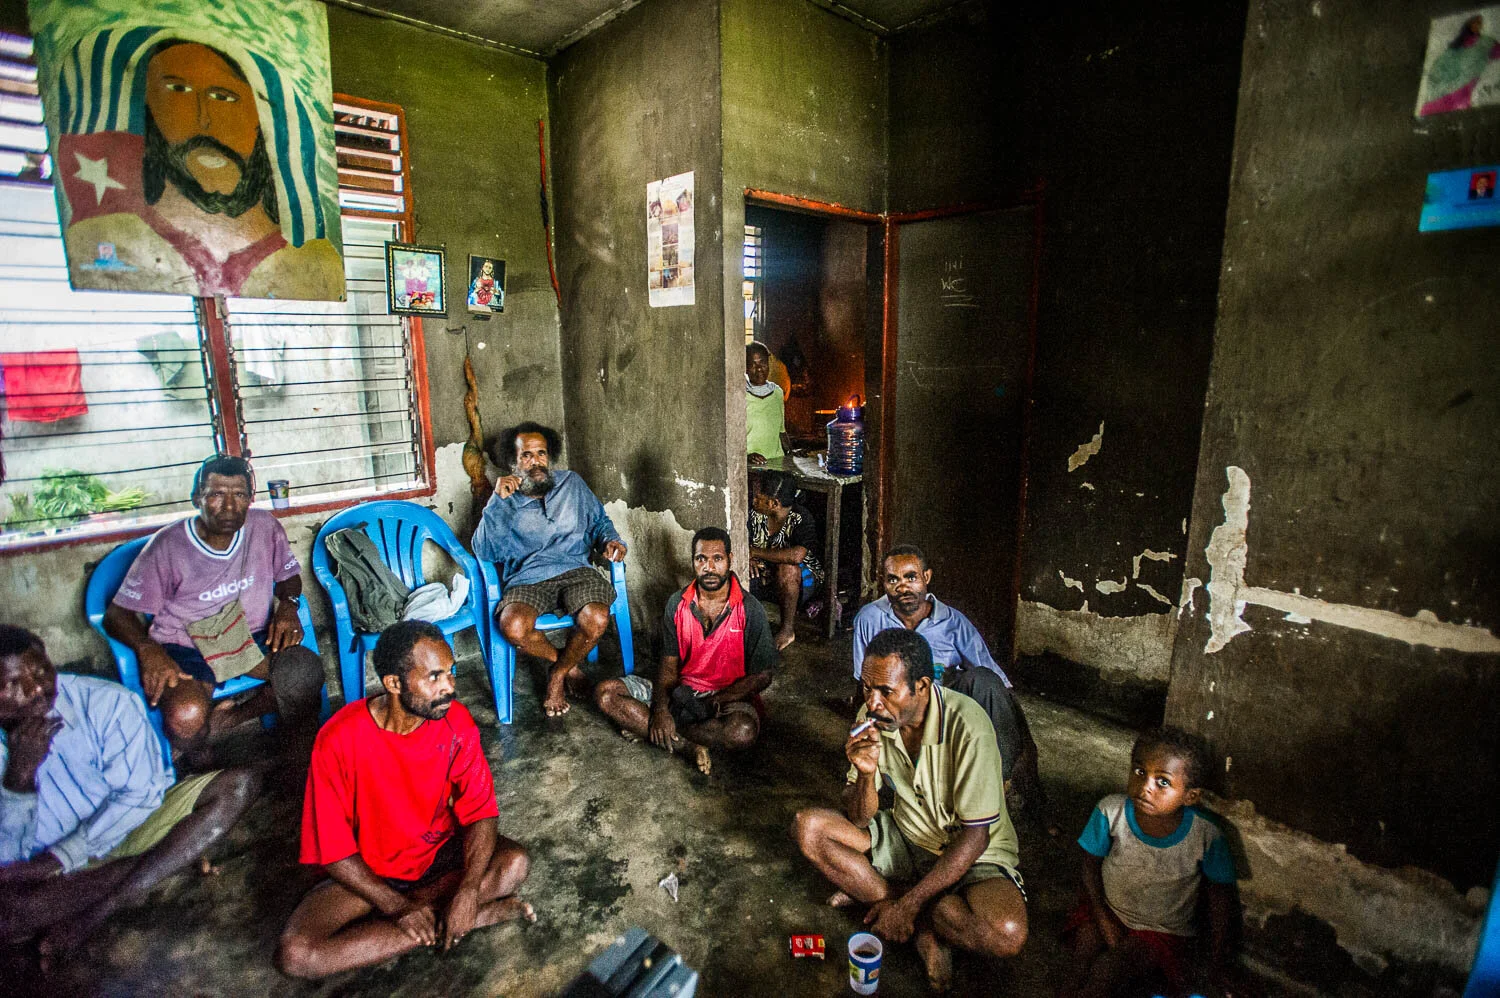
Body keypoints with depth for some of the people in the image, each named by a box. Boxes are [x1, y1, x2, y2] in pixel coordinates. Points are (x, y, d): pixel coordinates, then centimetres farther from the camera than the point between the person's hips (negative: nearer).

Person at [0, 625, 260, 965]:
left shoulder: (104, 702, -15)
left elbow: (139, 794, -13)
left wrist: (58, 860, -20)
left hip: (129, 827, 1)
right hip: (40, 867, -1)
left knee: (239, 784, -22)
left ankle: (94, 914, -21)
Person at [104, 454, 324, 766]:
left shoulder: (264, 527, -6)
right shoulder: (168, 545, -13)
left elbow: (289, 576, 11)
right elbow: (117, 614, -6)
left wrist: (287, 605, -12)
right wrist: (148, 649, -27)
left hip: (250, 637, 2)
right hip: (184, 647, -2)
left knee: (306, 670, -30)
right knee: (187, 716, -32)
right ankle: (200, 770, 4)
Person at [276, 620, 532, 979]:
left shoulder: (455, 720, -17)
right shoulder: (339, 740, -24)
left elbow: (480, 810, -14)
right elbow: (333, 849, -16)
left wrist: (468, 890, -29)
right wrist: (399, 905, -23)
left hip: (440, 855, 1)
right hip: (367, 872, 0)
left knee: (514, 862, -25)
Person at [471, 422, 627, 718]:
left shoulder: (571, 484, 16)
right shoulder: (504, 500, 9)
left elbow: (599, 520, 23)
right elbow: (484, 551, -4)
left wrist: (610, 540, 0)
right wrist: (497, 501, -12)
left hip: (574, 569, 1)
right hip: (527, 579, -1)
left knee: (596, 619, -30)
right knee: (513, 627, -32)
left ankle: (558, 675, 3)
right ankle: (567, 663, 2)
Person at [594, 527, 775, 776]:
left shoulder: (750, 610, -11)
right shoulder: (677, 604, -1)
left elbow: (762, 676, -9)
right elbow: (669, 667, 1)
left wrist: (719, 700, -20)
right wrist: (660, 708, -18)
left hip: (730, 697, -3)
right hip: (681, 691, 4)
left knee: (743, 733, -39)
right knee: (605, 693, -14)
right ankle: (693, 745, -21)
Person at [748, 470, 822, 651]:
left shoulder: (801, 518, -24)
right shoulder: (754, 513, -8)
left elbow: (796, 555, -41)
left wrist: (755, 552, -29)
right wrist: (746, 556, -18)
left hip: (801, 580, -4)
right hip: (764, 575, 5)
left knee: (786, 567, -38)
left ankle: (787, 629, -20)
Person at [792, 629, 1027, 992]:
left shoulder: (966, 725, -28)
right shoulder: (873, 718, -12)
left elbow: (974, 837, -22)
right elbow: (859, 820, -8)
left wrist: (908, 904, -22)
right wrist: (866, 773, -29)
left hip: (972, 854, -4)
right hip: (906, 839, 5)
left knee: (1006, 933, -35)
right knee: (806, 826, -14)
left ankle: (874, 893, -9)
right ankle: (926, 929, -10)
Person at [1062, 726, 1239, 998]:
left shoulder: (1205, 836, -23)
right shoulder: (1111, 811, -20)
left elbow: (1220, 895, -7)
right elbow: (1091, 865, -4)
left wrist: (1217, 967, -2)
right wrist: (1103, 917, -12)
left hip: (1162, 931, -2)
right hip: (1108, 909, 2)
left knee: (1107, 968, -23)